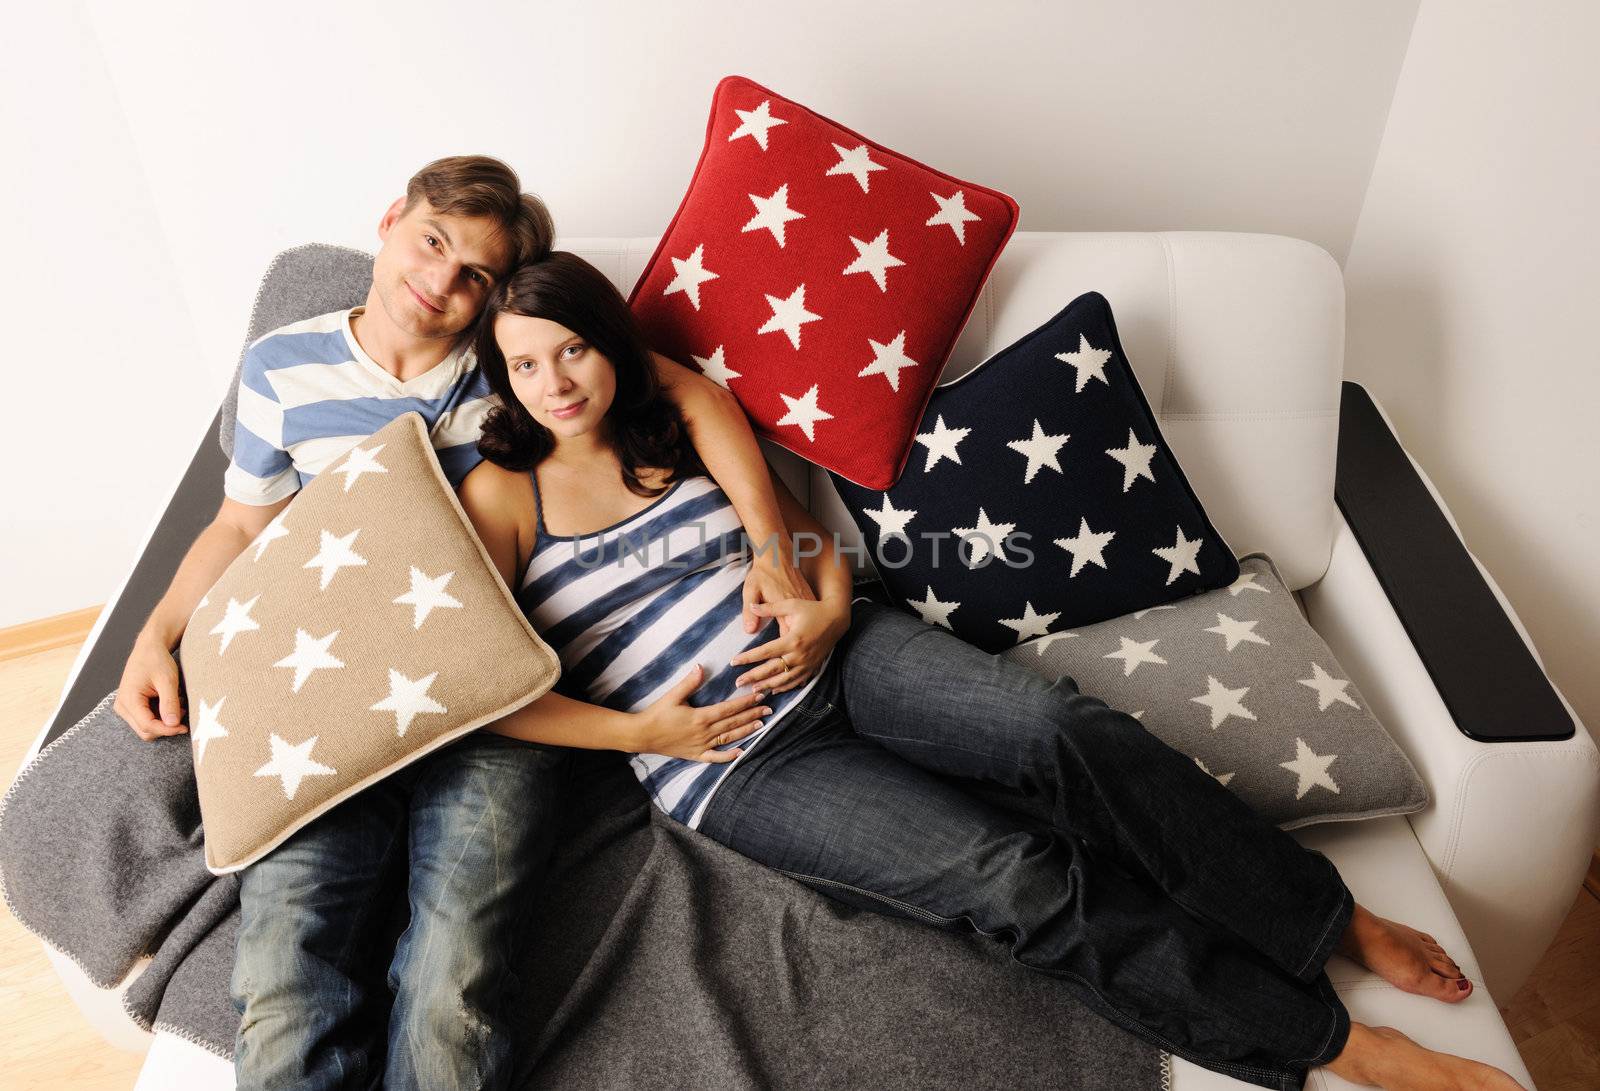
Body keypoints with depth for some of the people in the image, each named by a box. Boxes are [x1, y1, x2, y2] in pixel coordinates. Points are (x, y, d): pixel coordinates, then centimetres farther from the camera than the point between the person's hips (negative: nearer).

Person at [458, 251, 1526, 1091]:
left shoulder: (681, 426, 10)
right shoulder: (502, 494, 0)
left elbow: (808, 528, 16)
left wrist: (826, 610, -5)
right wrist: (643, 730, -11)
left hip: (835, 657, 4)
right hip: (736, 763, -3)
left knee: (1064, 730, -23)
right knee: (1019, 875, -20)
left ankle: (1338, 922, -8)